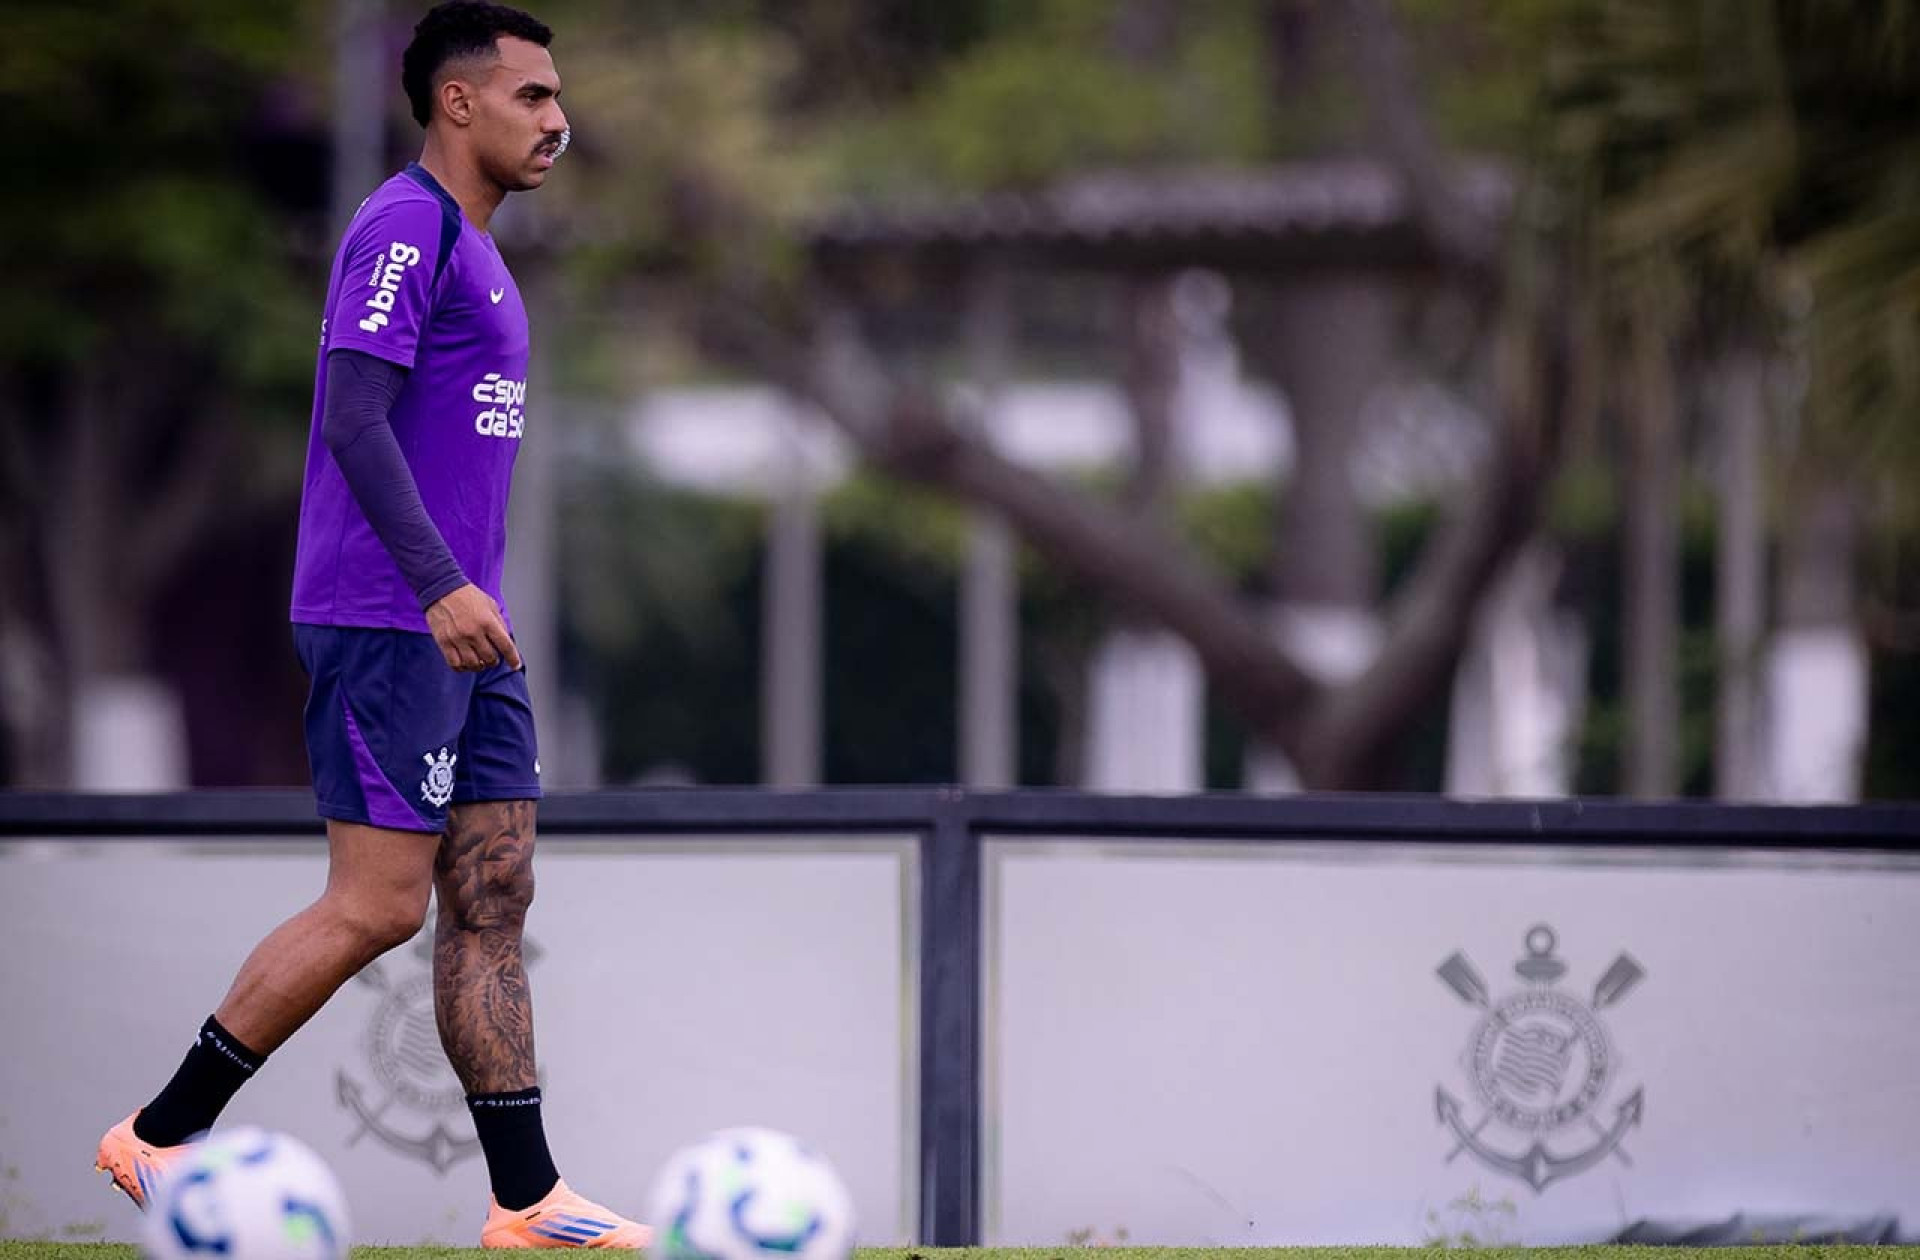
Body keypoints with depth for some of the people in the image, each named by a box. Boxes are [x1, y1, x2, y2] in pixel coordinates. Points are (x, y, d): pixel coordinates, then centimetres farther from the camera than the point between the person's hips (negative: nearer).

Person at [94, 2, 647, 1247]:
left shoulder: (471, 252, 20)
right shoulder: (403, 229, -10)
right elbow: (354, 417, -20)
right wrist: (441, 585, -28)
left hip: (459, 630, 10)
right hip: (384, 623, -10)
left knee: (493, 899, 4)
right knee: (377, 905, -9)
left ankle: (526, 1196, 2)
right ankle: (162, 1135, 0)